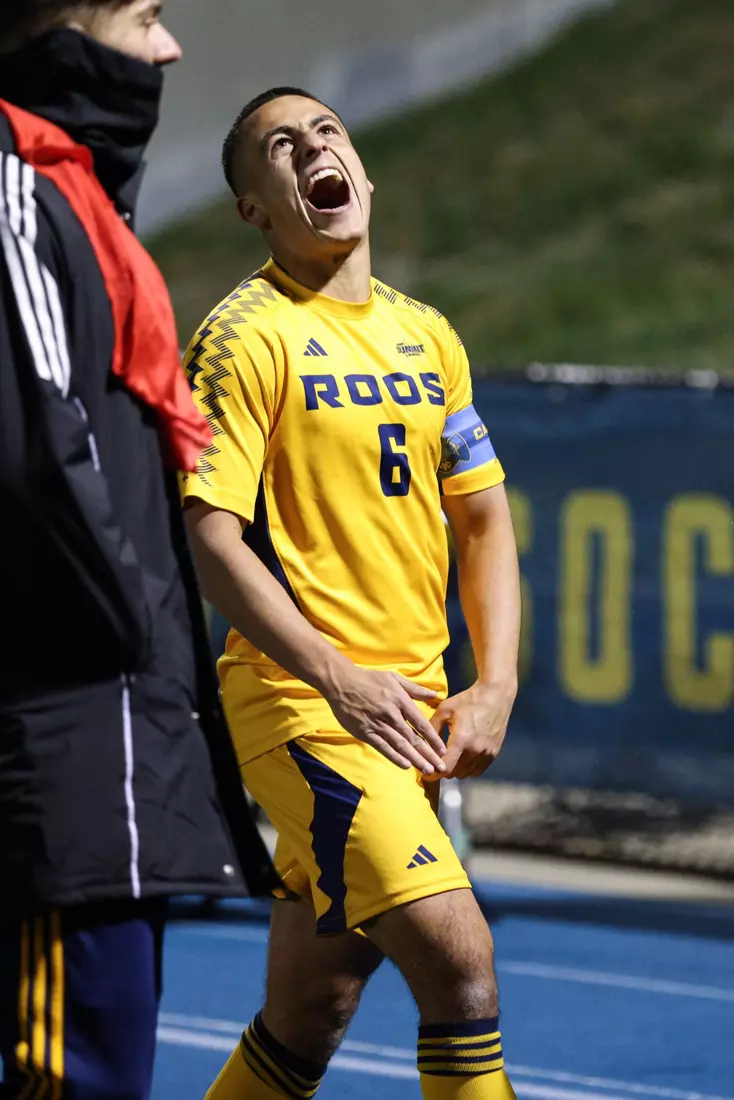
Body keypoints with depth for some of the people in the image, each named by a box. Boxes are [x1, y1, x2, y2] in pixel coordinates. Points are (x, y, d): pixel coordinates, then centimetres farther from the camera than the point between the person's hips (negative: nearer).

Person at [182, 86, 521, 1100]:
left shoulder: (427, 335, 13)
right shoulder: (247, 335, -6)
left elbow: (484, 521, 18)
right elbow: (211, 535, -13)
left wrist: (495, 688, 5)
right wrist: (341, 679, -19)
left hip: (406, 714, 7)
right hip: (300, 705, -6)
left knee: (309, 1017, 9)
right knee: (458, 958, -20)